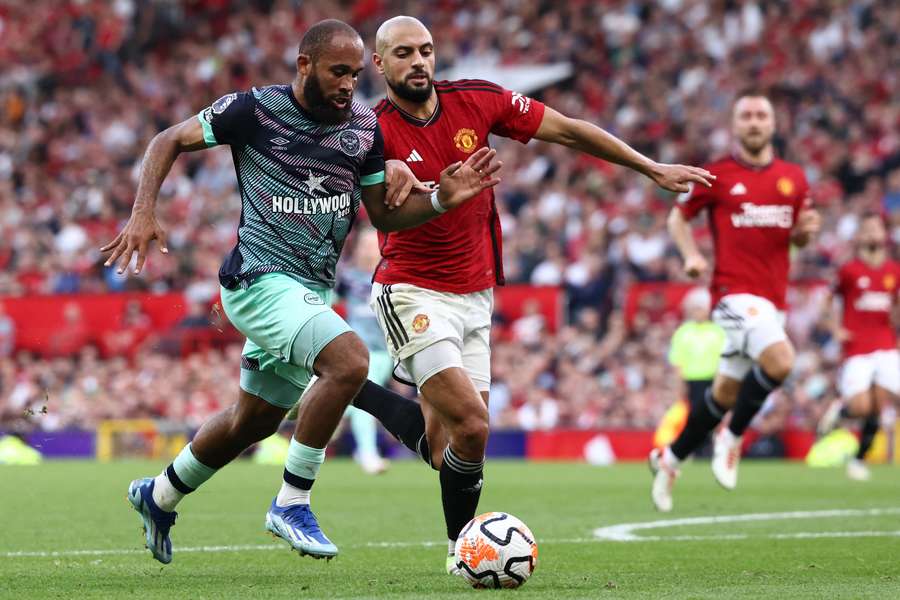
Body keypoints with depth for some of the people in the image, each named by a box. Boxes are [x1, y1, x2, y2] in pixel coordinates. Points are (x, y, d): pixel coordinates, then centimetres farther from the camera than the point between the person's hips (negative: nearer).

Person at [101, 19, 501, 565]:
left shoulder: (364, 127, 6)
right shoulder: (256, 110, -9)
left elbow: (384, 214, 12)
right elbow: (170, 141, -1)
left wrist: (442, 199, -6)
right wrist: (144, 213, -14)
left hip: (312, 291, 7)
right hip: (262, 278, -7)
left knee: (255, 422, 19)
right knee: (349, 360, -29)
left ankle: (159, 496, 43)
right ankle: (292, 504, -17)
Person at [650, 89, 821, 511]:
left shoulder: (793, 178, 12)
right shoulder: (717, 175, 0)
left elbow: (797, 238, 21)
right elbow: (678, 216, 11)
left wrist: (806, 230, -3)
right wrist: (691, 255, -7)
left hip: (772, 297, 6)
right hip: (734, 290, -6)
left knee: (727, 391, 10)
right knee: (780, 361, -28)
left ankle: (670, 458, 29)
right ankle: (731, 439, -8)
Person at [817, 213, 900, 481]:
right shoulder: (850, 270, -2)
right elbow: (830, 300, 10)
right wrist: (836, 329, -2)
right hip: (857, 349, -3)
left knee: (877, 407, -6)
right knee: (861, 407, -14)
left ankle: (859, 459, 9)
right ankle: (839, 409, 21)